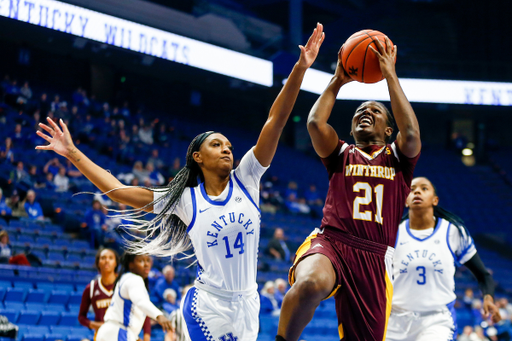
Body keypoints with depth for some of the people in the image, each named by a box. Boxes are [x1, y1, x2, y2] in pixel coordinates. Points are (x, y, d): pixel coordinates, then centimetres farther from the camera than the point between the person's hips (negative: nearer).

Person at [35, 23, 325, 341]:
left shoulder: (246, 179, 4)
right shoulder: (185, 199, 1)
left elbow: (275, 122, -4)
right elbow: (120, 191, 2)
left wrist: (300, 69, -11)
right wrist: (73, 154, 2)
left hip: (247, 304, 3)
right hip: (208, 306, -3)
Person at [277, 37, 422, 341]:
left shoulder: (398, 159, 17)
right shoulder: (342, 156, 19)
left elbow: (411, 133, -6)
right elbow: (316, 123, 0)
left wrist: (390, 76, -2)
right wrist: (338, 81, 9)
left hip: (374, 257, 1)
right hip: (330, 242, -1)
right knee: (311, 284, -39)